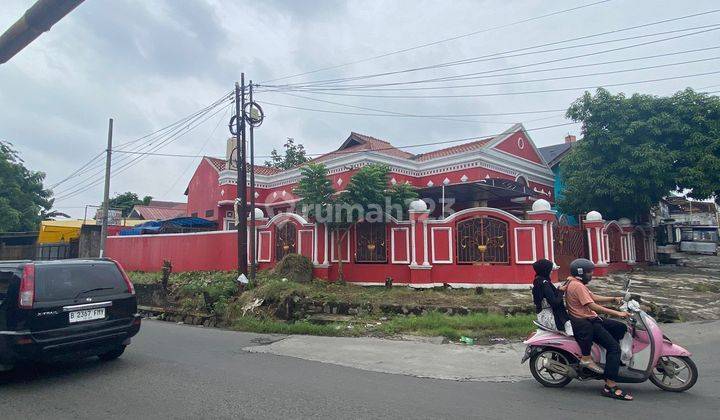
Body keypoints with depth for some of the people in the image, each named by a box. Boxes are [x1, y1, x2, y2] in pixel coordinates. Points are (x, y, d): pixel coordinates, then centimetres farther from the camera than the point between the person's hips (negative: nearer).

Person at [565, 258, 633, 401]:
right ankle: (610, 386, -16)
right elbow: (593, 306, -25)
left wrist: (613, 299, 8)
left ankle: (612, 357, 19)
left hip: (591, 319, 11)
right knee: (614, 347, -15)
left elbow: (593, 297, 17)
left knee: (621, 328, 16)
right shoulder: (577, 285, -19)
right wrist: (617, 313, -24)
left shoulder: (575, 282, 14)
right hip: (584, 324, -11)